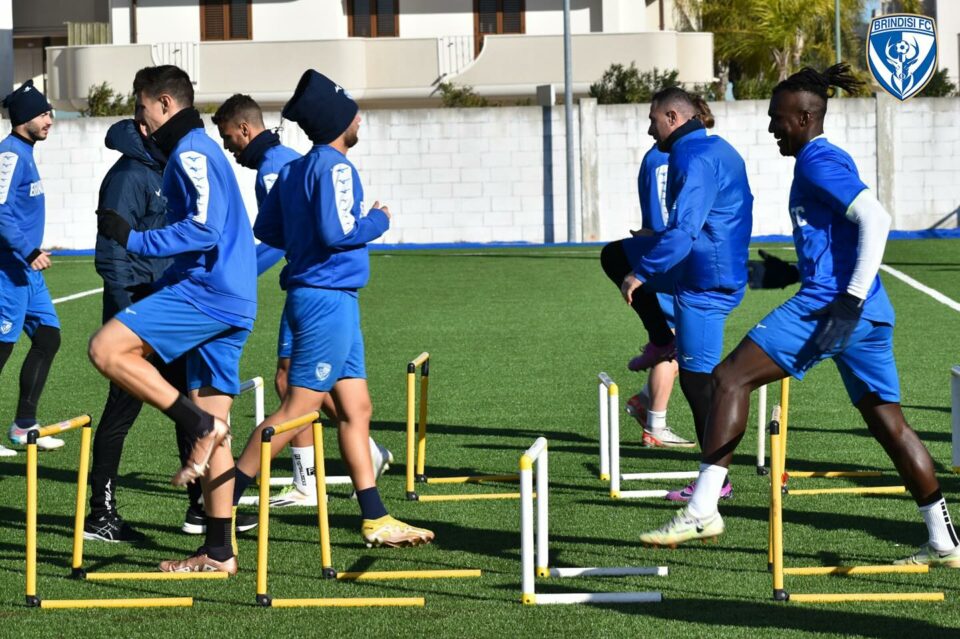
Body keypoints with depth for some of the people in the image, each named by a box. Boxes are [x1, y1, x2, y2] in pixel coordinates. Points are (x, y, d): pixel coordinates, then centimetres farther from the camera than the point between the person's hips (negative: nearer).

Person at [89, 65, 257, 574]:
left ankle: (199, 423, -19)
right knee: (212, 426, 9)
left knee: (107, 349, -17)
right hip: (231, 302, 10)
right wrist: (161, 286, 27)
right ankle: (219, 552, 10)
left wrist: (135, 240, -16)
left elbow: (204, 227, -21)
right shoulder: (201, 150, 24)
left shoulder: (190, 151, -8)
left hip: (207, 289, -10)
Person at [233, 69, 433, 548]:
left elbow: (265, 229, 14)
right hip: (327, 298, -10)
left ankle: (375, 521, 13)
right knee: (295, 411, -8)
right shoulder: (334, 167, -13)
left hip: (333, 301, 10)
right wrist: (377, 221, -6)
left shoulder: (294, 169, 13)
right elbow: (337, 231, -22)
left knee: (356, 411, 11)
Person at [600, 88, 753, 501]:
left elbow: (682, 230, -28)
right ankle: (662, 342, 18)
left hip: (706, 281, -10)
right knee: (615, 256, 19)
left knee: (698, 378, -5)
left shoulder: (694, 160, -21)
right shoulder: (718, 149, 12)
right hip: (705, 268, 10)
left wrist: (640, 273, -22)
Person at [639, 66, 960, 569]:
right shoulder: (827, 160, 22)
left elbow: (875, 219, -20)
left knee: (731, 377, -7)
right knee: (888, 422, 12)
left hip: (827, 304, -10)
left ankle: (702, 510, -12)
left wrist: (852, 298, -24)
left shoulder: (818, 163, -7)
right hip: (870, 316, 10)